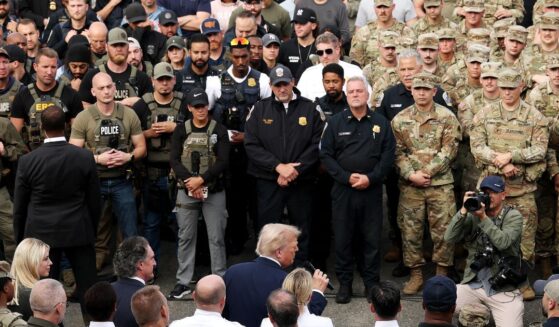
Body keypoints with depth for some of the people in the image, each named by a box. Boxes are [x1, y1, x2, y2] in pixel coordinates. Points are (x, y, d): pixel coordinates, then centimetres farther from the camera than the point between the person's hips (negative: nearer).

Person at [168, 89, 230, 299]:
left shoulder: (219, 130, 1)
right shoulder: (181, 131, 5)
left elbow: (223, 161, -8)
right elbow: (174, 160, -2)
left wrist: (201, 179, -18)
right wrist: (190, 182, -16)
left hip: (214, 191, -1)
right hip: (186, 190, 1)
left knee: (216, 237, 0)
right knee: (186, 237, 5)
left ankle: (220, 280, 7)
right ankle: (183, 282, 11)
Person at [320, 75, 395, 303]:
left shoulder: (381, 123, 5)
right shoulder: (335, 122, 4)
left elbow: (388, 156, 1)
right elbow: (326, 155, 0)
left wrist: (371, 178, -12)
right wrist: (346, 177, -11)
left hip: (372, 190, 0)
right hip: (343, 190, 0)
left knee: (372, 238, 4)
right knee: (343, 238, 4)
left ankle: (372, 282, 14)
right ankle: (344, 282, 13)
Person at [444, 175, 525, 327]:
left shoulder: (513, 216, -4)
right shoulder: (473, 214, 3)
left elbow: (503, 243, -22)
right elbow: (449, 238, -8)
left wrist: (483, 218, -26)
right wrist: (464, 211, -17)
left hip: (503, 289, -2)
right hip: (473, 284, 2)